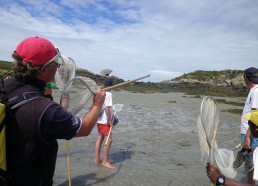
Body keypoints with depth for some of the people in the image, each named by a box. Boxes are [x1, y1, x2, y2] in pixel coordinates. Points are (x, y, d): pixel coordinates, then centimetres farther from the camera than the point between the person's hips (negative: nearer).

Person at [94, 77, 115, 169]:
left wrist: (111, 115, 19)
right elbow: (107, 109, -22)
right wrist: (110, 122, -16)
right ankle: (105, 161, 4)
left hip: (99, 120, 9)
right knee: (109, 140, -2)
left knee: (100, 138, 16)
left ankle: (97, 158, 25)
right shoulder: (109, 94, -17)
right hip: (105, 121, -9)